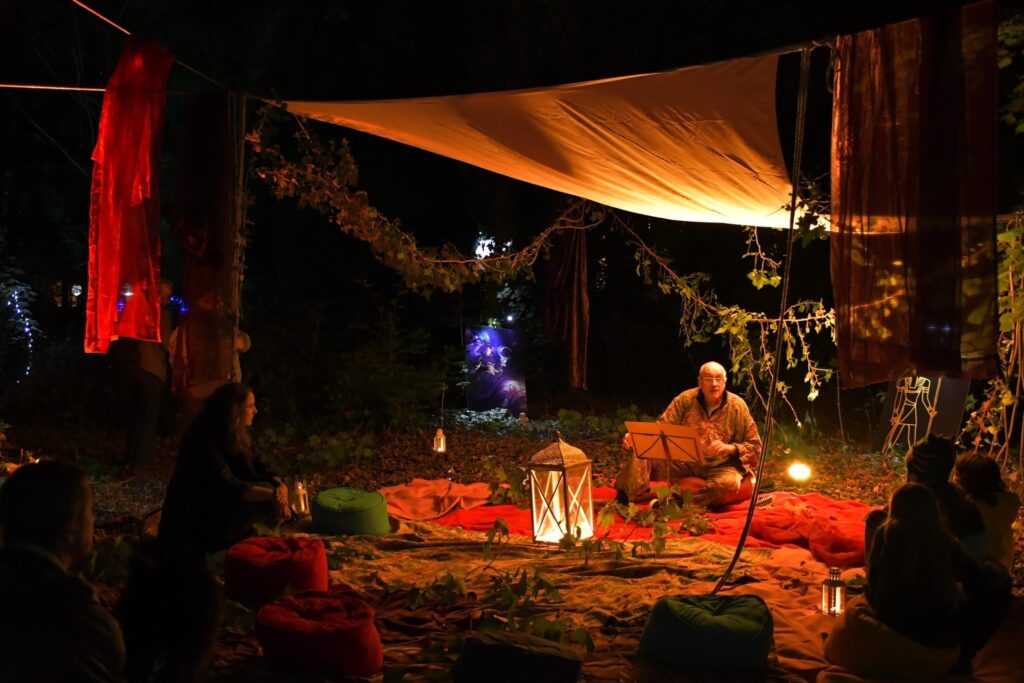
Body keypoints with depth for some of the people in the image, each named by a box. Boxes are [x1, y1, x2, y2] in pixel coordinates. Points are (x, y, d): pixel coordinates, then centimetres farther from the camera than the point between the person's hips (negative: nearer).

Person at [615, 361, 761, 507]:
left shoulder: (737, 406, -4)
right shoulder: (685, 400, -1)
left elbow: (755, 446, -1)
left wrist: (730, 448, -21)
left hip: (719, 467, -1)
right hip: (682, 463, 1)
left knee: (731, 483, -36)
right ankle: (624, 499, -18)